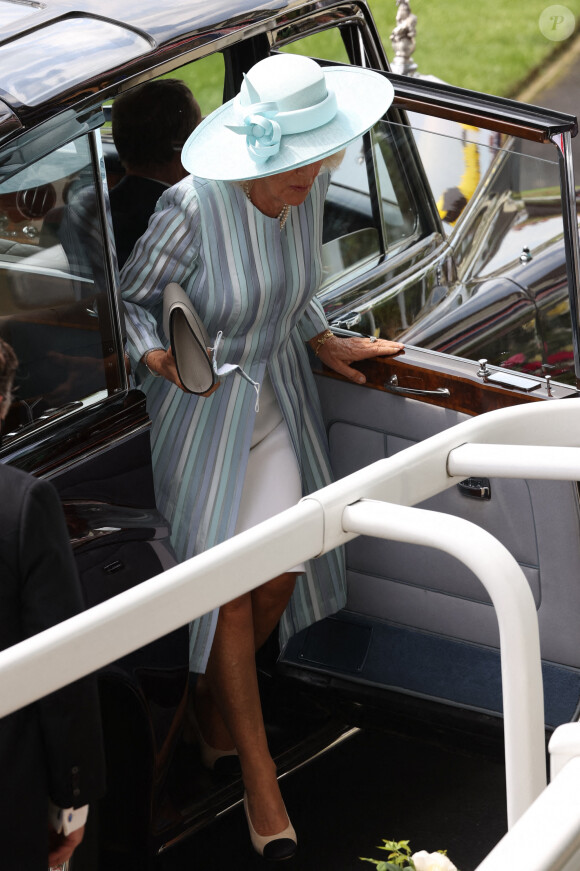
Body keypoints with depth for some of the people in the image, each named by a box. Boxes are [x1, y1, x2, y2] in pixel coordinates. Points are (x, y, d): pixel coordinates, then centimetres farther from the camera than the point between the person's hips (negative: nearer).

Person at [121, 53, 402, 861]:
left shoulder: (310, 190, -8)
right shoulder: (193, 207, -28)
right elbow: (130, 298, -14)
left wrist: (324, 340, 4)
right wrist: (159, 355, -32)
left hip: (277, 396, 5)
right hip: (199, 409, -5)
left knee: (284, 569, 0)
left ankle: (214, 709, 30)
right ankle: (259, 777, 6)